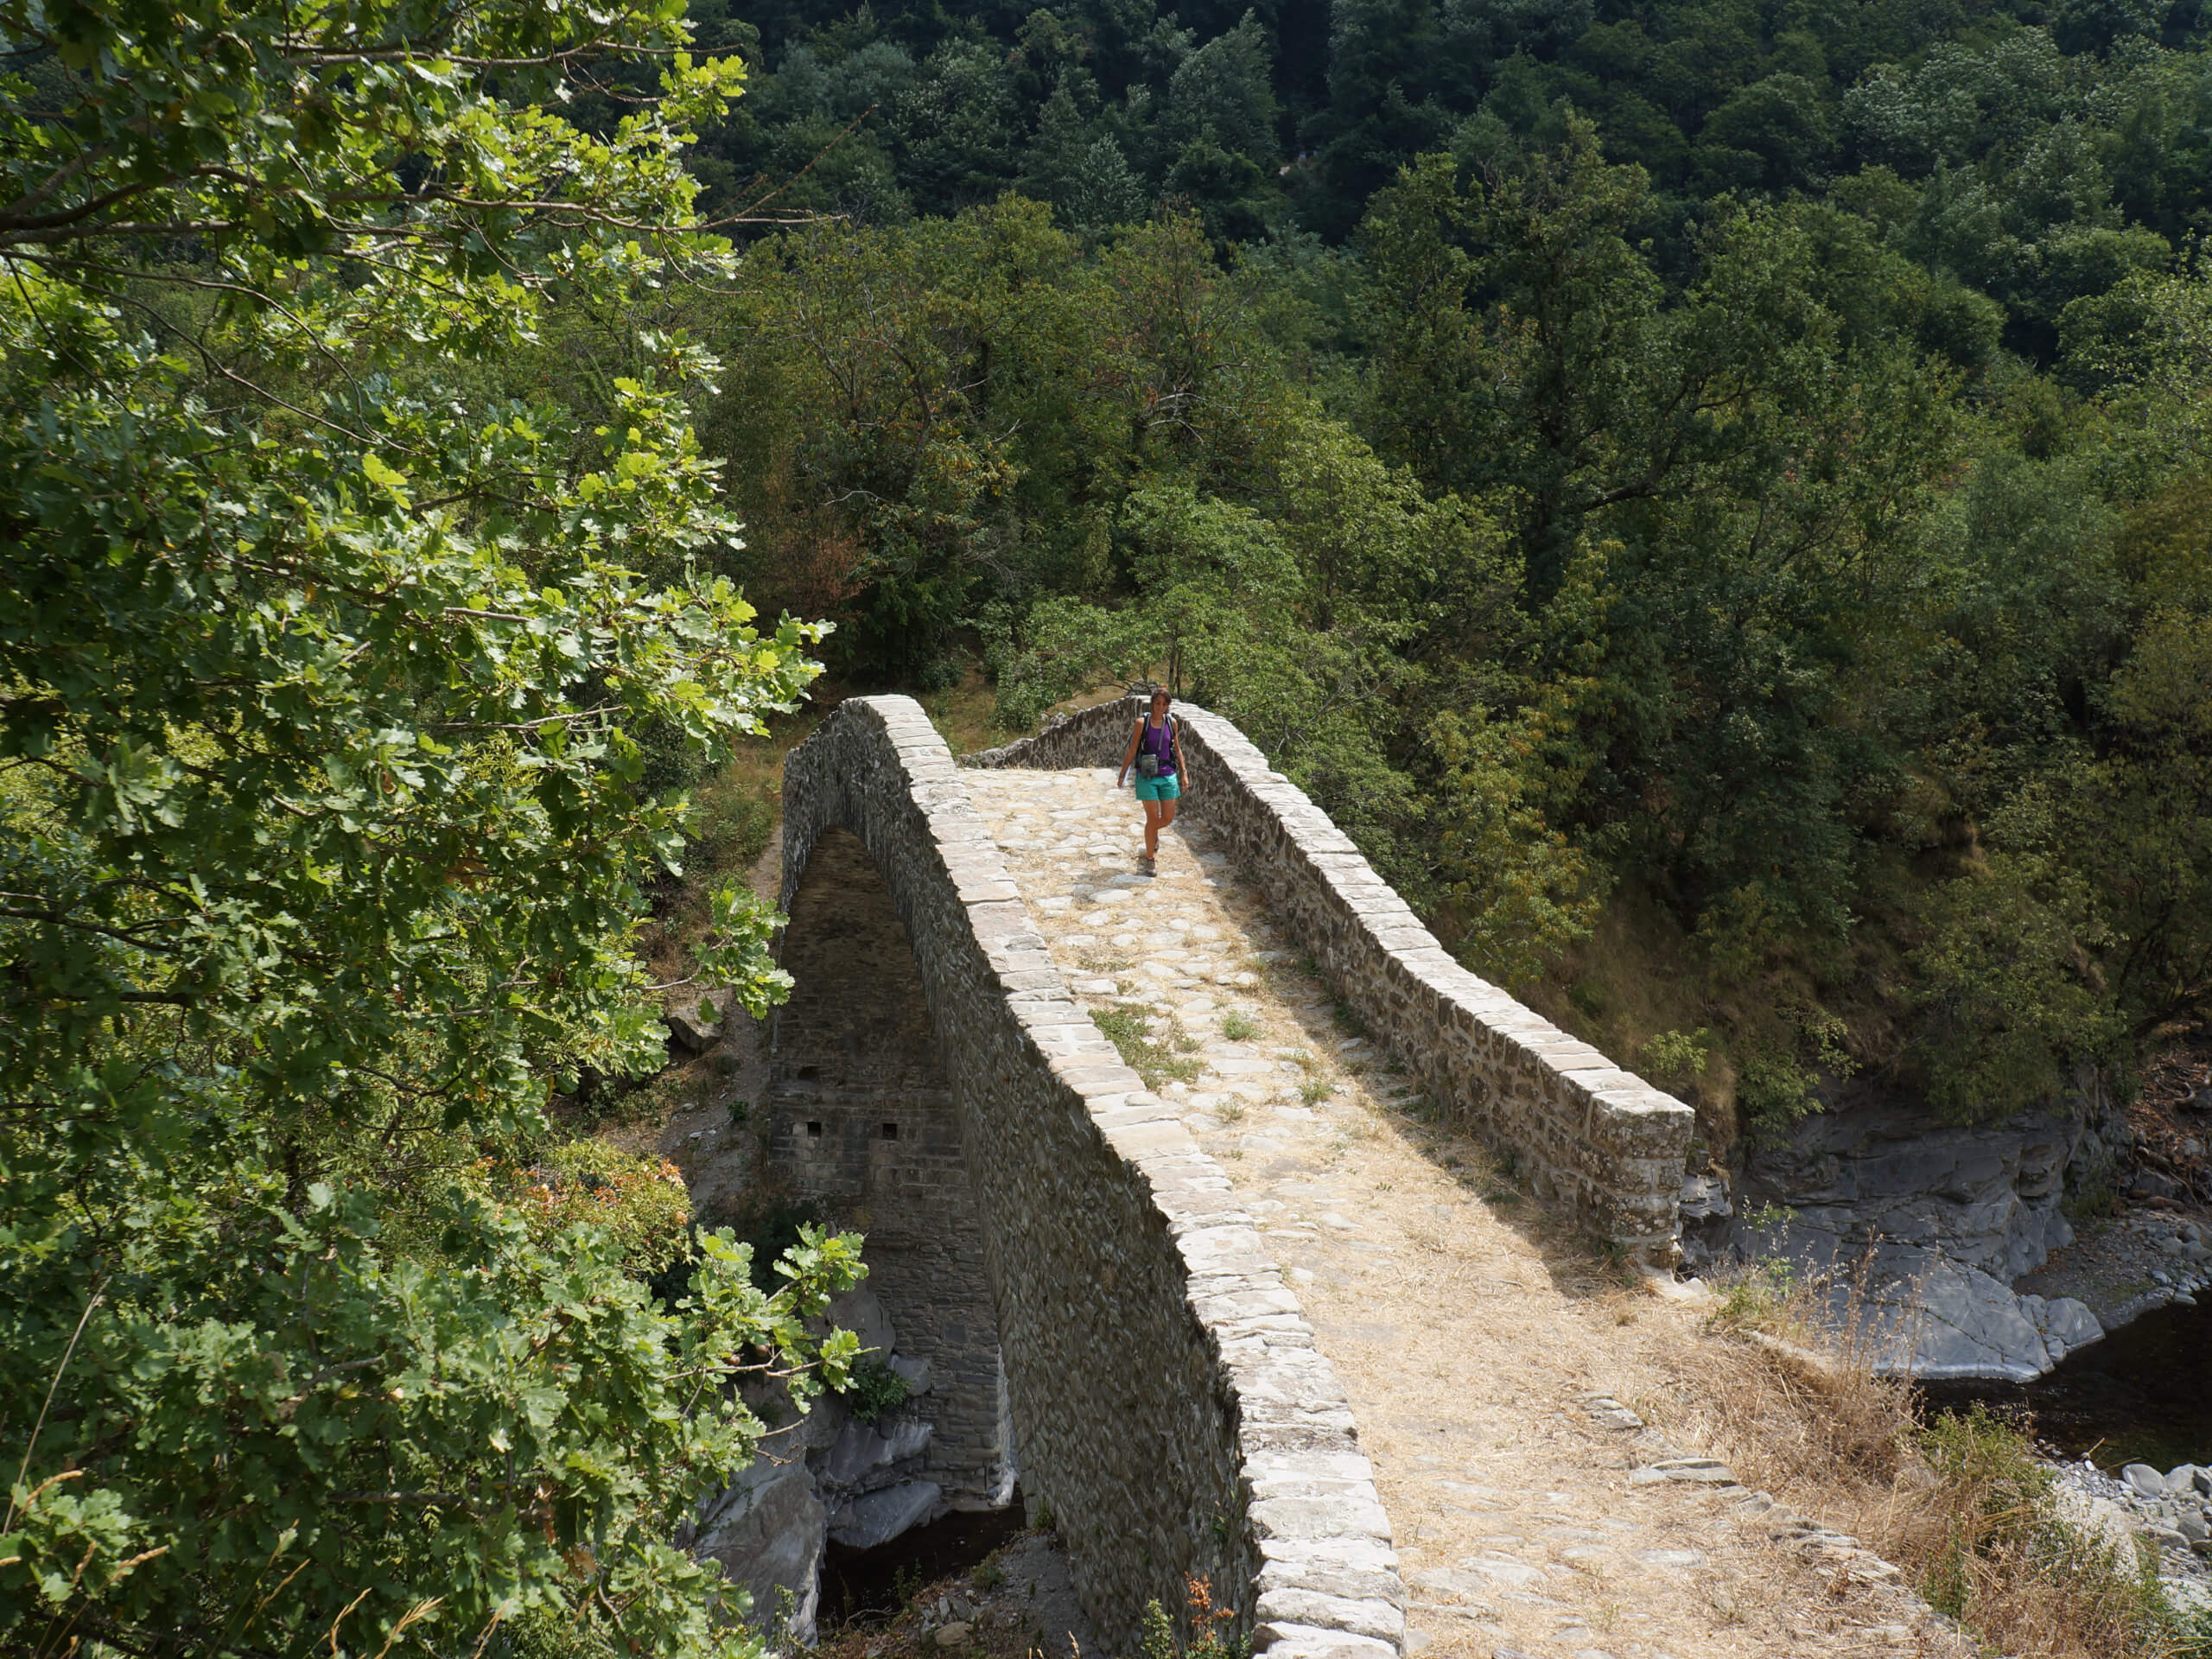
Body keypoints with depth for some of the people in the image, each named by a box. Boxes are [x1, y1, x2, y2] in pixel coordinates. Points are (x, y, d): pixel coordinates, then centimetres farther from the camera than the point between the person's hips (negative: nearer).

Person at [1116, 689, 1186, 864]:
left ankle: (1154, 831, 41)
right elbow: (1132, 751, -2)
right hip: (1147, 777, -3)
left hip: (1168, 776, 3)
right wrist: (1122, 775, -2)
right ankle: (1149, 858, 12)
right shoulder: (1142, 723, -7)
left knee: (1168, 818, 6)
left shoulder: (1172, 723, 2)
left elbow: (1177, 749, 12)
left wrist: (1183, 773, 10)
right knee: (1153, 819, -2)